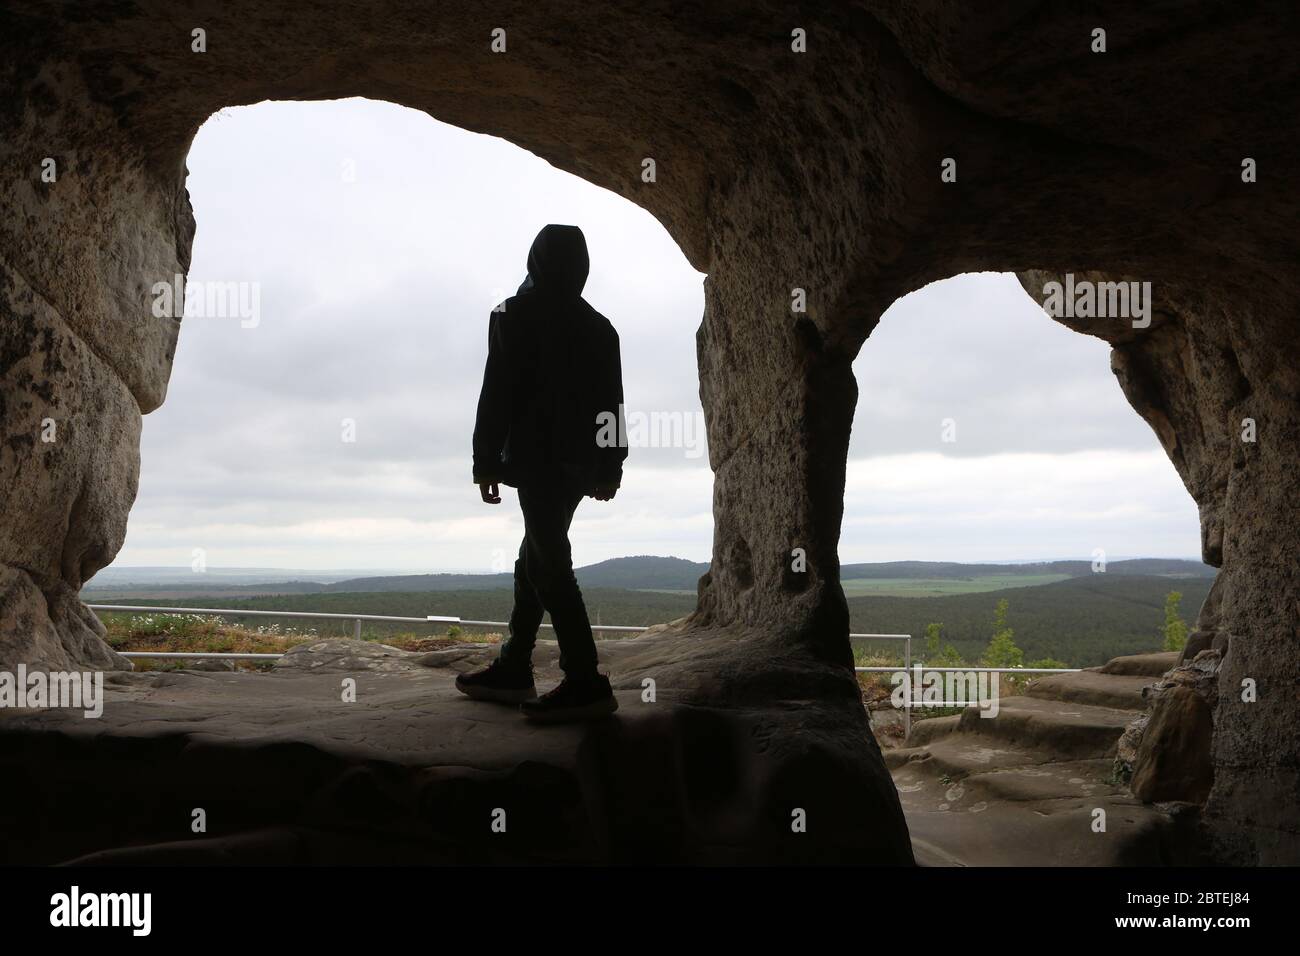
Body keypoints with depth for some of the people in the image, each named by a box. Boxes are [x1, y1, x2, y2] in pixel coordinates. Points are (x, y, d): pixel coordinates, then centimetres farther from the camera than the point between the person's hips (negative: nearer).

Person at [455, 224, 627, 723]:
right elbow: (611, 401, 12)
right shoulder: (598, 326, 13)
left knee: (547, 563, -9)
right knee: (538, 557, 14)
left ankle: (585, 682, -16)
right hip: (580, 462, 7)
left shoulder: (515, 316, -3)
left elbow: (497, 394, -8)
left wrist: (486, 461, -5)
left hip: (538, 457, -7)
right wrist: (609, 468, 16)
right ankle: (513, 669, 20)